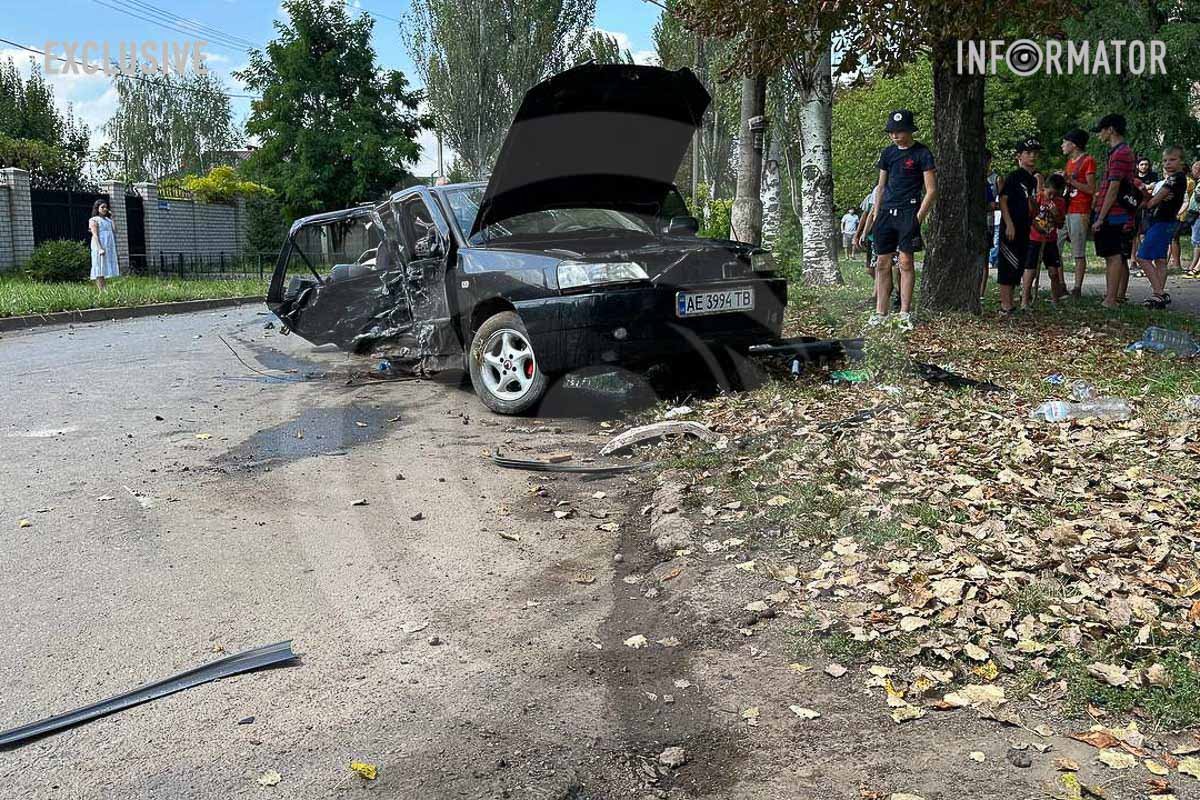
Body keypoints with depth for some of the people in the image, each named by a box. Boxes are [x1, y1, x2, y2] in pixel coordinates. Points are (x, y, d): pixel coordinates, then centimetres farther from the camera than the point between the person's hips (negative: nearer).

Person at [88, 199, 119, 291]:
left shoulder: (107, 219, 20)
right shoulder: (94, 220, -1)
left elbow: (115, 231, 9)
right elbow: (95, 235, -12)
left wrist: (111, 218, 11)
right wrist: (100, 248, -23)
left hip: (109, 247, 7)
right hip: (100, 246, -7)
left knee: (105, 269, 5)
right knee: (100, 269, -11)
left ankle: (103, 290, 5)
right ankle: (101, 291, -16)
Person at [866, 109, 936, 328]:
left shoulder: (922, 153, -3)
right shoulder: (888, 153, 14)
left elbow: (931, 190, -5)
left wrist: (918, 218, -12)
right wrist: (876, 216, 13)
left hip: (908, 212, -5)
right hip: (886, 212, 5)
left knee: (906, 262, -5)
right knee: (882, 263, 4)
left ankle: (905, 313, 1)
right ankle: (880, 313, 9)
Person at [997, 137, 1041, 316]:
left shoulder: (1033, 180, 16)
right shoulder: (1013, 177, -7)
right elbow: (1003, 200, -13)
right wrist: (1009, 224, -19)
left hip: (1024, 229, 9)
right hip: (1011, 227, -9)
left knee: (1019, 266, 10)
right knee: (1009, 264, -9)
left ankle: (1008, 303, 17)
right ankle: (1006, 305, -8)